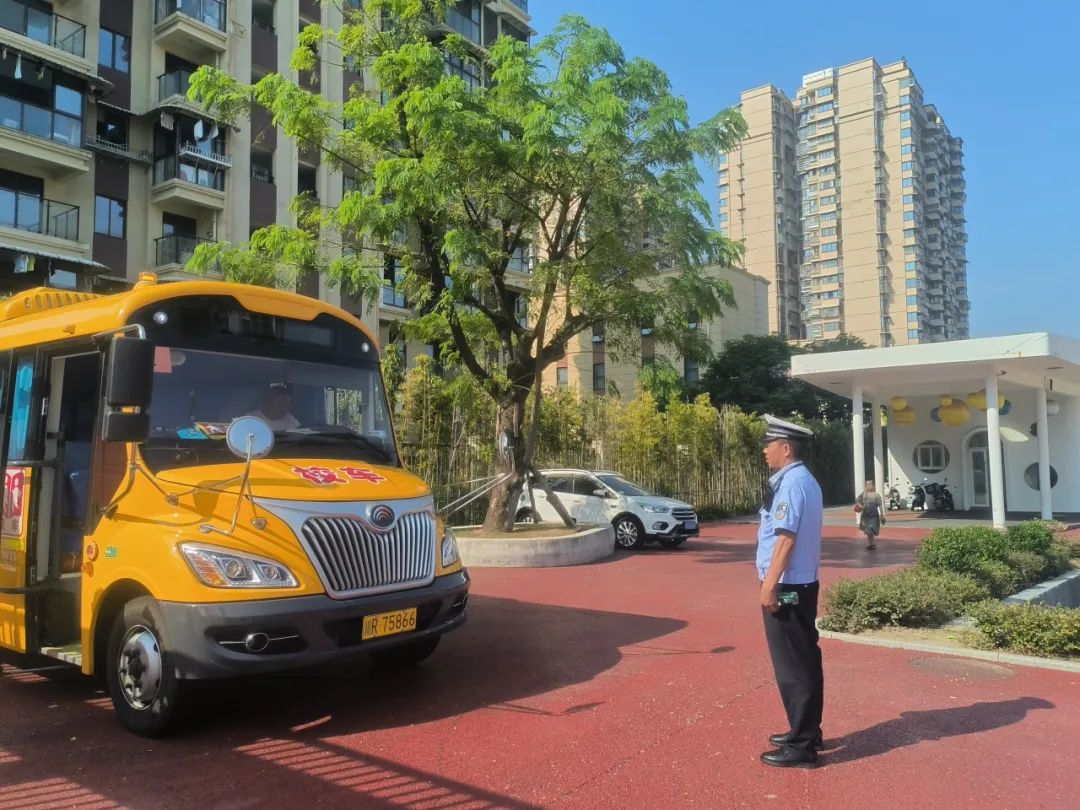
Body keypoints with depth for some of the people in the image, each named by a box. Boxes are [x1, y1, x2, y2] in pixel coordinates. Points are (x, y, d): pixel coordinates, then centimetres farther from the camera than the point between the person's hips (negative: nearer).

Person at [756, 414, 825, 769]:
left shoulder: (791, 483, -18)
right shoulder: (805, 481, 13)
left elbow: (786, 539, -24)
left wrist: (770, 585, -22)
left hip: (786, 587, -10)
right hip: (802, 584, 10)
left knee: (792, 667, -1)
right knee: (804, 661, 18)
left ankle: (801, 746, 8)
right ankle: (806, 732, 30)